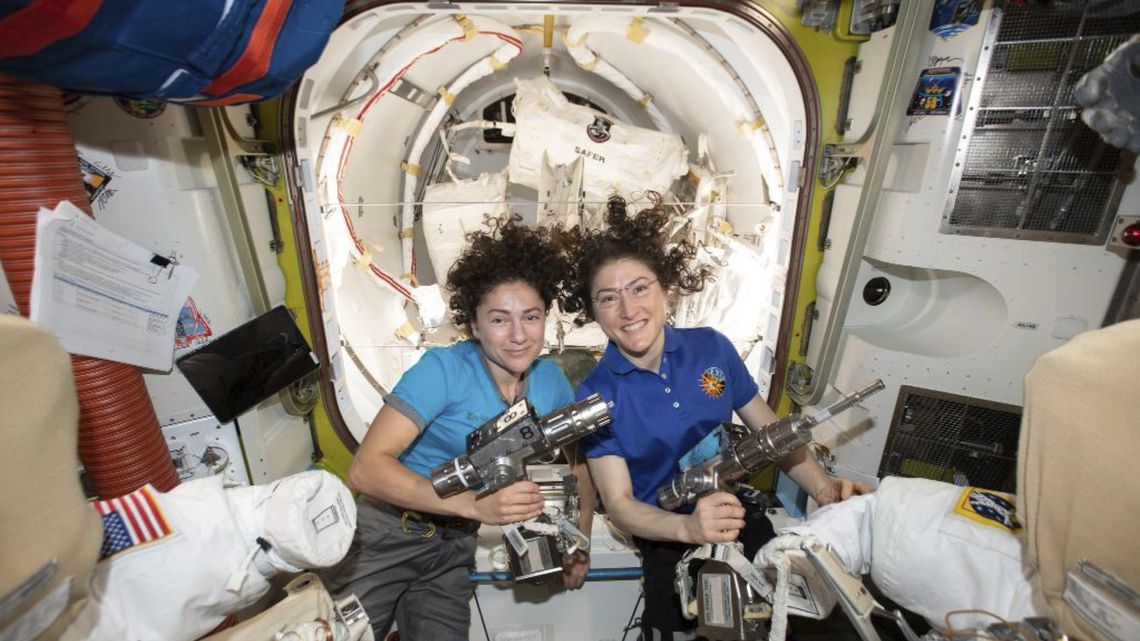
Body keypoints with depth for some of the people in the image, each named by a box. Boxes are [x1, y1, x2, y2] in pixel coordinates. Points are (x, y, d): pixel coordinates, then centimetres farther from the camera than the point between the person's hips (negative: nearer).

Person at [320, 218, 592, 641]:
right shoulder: (444, 368, -22)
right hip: (387, 533, -4)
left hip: (454, 547, 4)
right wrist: (475, 503, -39)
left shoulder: (551, 381, -7)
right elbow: (365, 469, -28)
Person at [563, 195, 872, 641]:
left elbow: (770, 430, 4)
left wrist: (823, 488, -12)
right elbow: (619, 503, -15)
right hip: (667, 534, -2)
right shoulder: (595, 396, -13)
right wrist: (688, 527, -33)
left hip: (741, 514, 3)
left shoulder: (712, 347, -5)